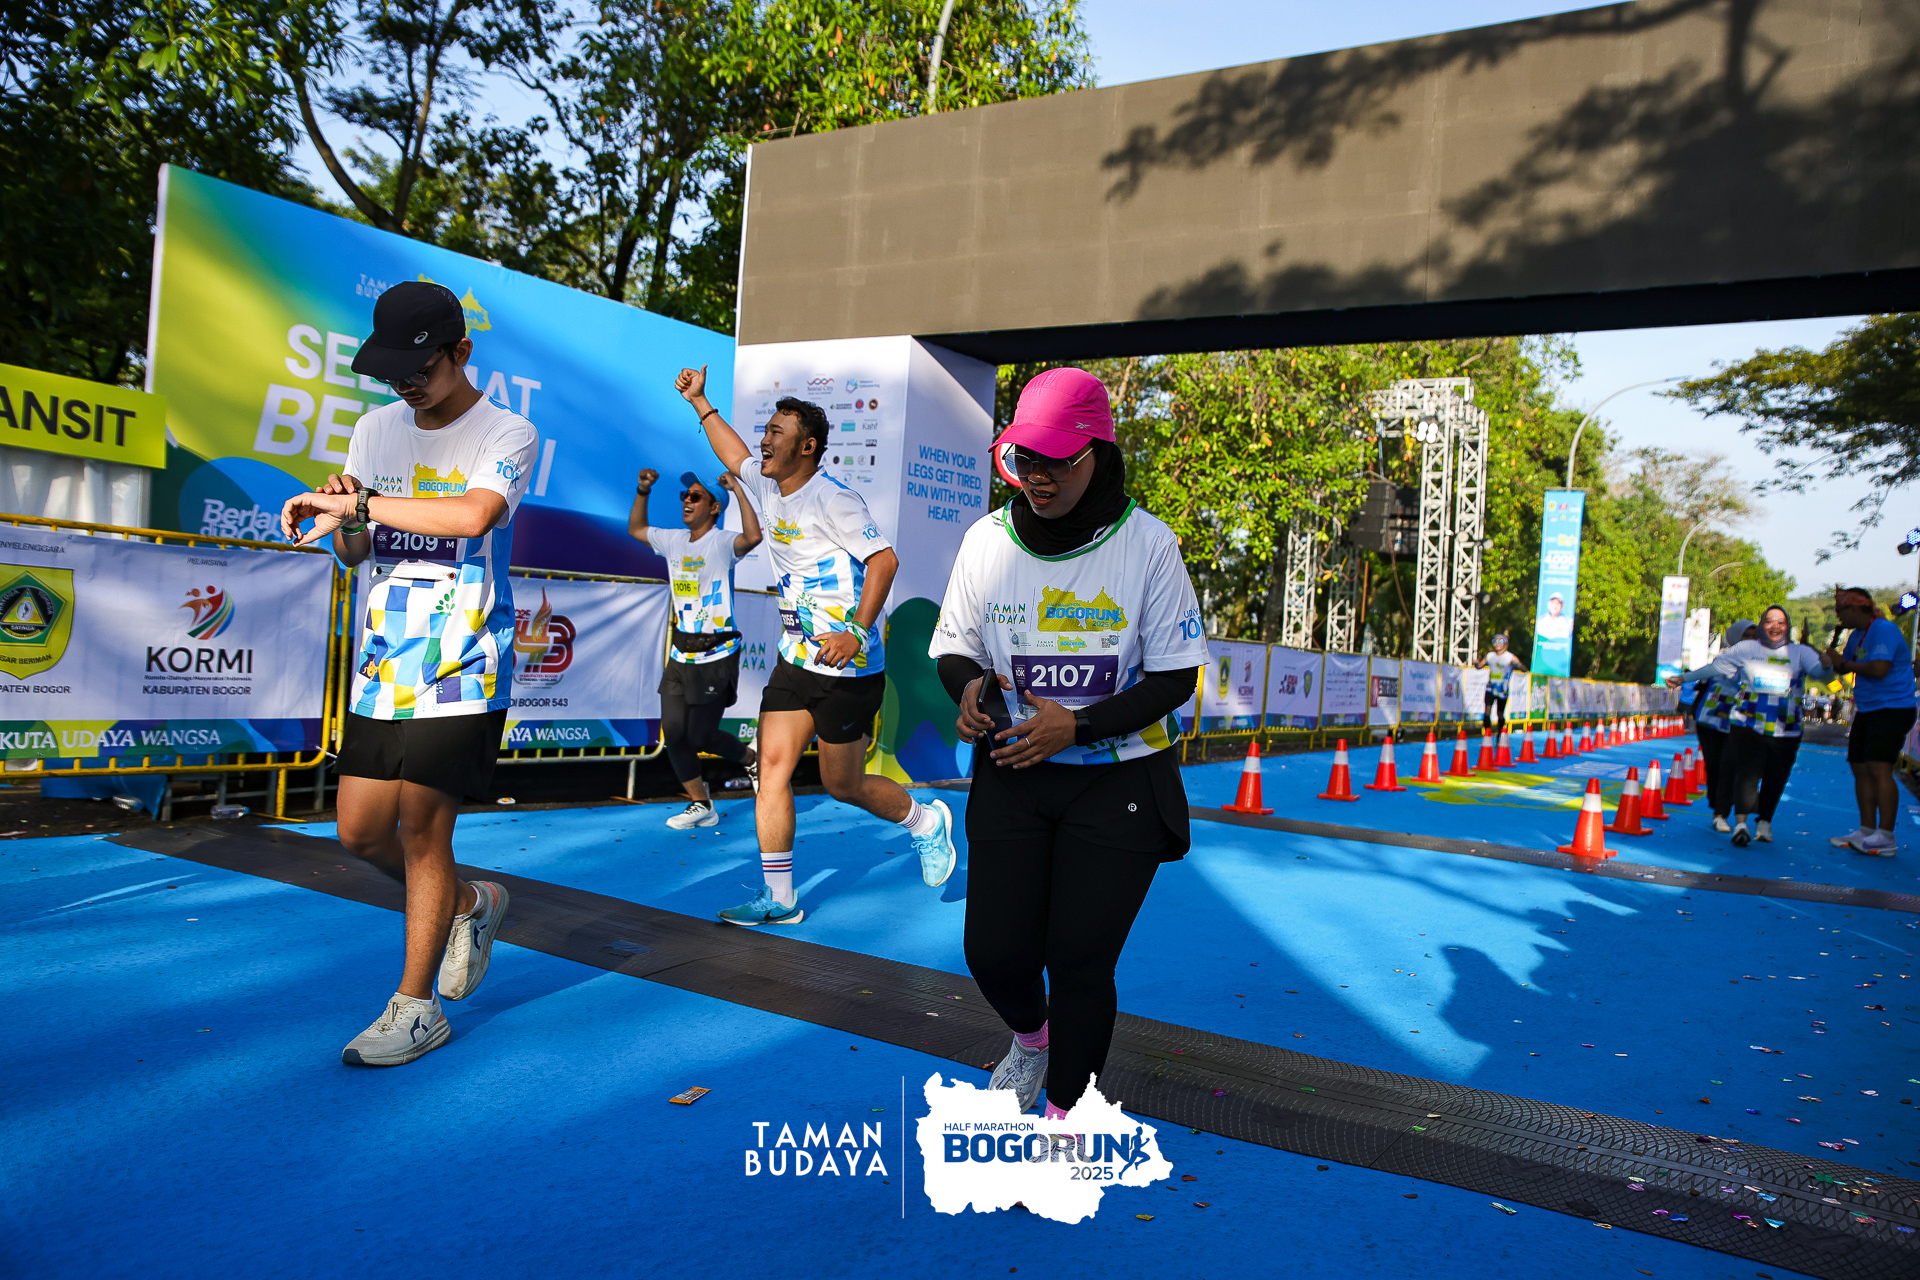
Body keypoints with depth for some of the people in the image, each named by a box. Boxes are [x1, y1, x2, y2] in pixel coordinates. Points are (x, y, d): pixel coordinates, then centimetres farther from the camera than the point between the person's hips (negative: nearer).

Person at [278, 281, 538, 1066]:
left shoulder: (508, 434, -8)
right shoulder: (376, 428, 11)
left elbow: (473, 513, -29)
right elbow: (355, 552, 16)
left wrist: (358, 502, -23)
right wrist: (342, 521, -6)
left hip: (462, 668, -6)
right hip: (381, 663, 7)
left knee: (421, 827, -5)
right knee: (361, 832, 8)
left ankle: (417, 1007, 12)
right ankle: (470, 904, 35)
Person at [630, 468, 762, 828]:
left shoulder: (722, 543, -11)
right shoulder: (674, 541, 9)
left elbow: (753, 536, -33)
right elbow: (636, 528, 27)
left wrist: (738, 489, -28)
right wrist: (642, 491, 13)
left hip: (717, 657, -7)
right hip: (681, 657, 7)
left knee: (700, 737, -2)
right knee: (673, 733, 2)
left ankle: (751, 757, 27)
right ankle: (701, 805, 15)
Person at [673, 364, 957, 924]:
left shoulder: (831, 498, -16)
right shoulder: (766, 486, 9)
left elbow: (884, 559, -20)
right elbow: (735, 456, 31)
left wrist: (858, 633, -28)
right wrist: (699, 402, 32)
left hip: (847, 668, -8)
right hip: (795, 661, 8)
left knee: (842, 784, 2)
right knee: (772, 765, 1)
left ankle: (926, 822, 29)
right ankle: (778, 897, 7)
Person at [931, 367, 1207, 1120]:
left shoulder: (1148, 544, -9)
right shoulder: (987, 540, -1)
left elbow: (1174, 677, -6)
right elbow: (954, 648, 10)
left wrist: (1076, 725, -18)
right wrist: (969, 687, -14)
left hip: (1120, 782, -2)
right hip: (1011, 777, 3)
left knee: (1079, 960, -4)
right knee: (994, 953, 0)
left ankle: (1064, 1114, 23)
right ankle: (1031, 1036, 38)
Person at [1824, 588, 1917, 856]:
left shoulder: (1884, 630, -15)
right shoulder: (1857, 635, 15)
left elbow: (1879, 668, -25)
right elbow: (1842, 667, 21)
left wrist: (1844, 663, -11)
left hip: (1892, 709, -10)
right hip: (1867, 710, 10)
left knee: (1879, 768, -18)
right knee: (1860, 768, 9)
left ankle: (1886, 838, -18)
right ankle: (1867, 831, 14)